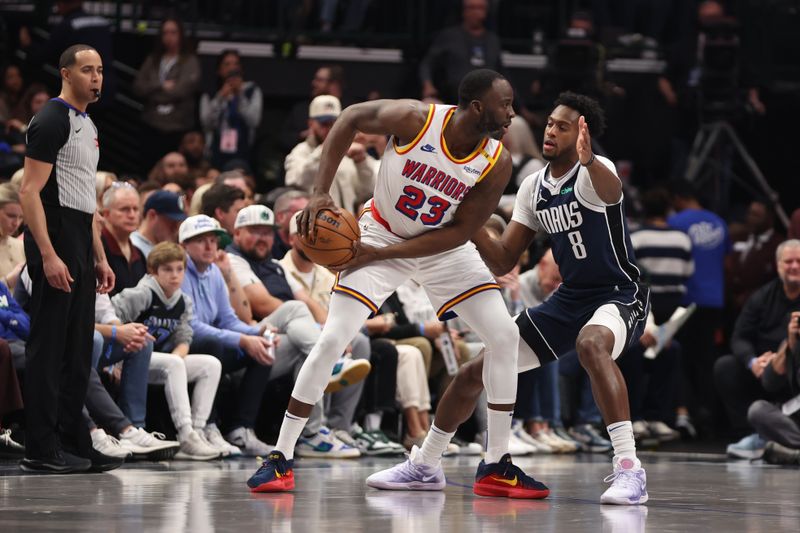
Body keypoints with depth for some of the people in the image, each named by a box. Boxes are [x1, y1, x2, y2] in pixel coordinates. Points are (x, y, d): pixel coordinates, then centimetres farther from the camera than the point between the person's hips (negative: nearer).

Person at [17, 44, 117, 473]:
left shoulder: (87, 125, 19)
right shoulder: (53, 120, -11)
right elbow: (29, 192, -18)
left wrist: (99, 258, 21)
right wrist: (48, 255, -25)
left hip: (81, 246, 10)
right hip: (55, 245, -10)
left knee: (77, 353, 11)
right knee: (48, 349, -7)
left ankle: (74, 443, 16)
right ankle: (41, 449, -5)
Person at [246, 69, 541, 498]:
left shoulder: (496, 164, -20)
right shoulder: (415, 119, -27)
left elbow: (459, 232, -16)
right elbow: (351, 118, -11)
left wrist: (381, 254, -22)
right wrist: (320, 193, -19)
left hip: (442, 247, 3)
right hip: (381, 234, -3)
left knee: (504, 336, -9)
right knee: (332, 340, -14)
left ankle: (497, 466, -1)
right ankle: (280, 457, -4)